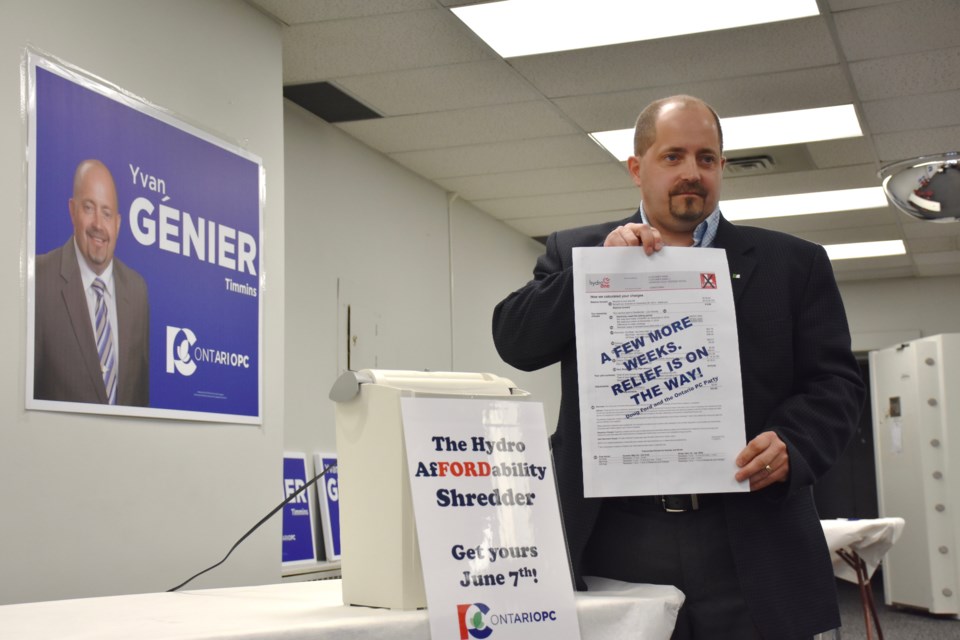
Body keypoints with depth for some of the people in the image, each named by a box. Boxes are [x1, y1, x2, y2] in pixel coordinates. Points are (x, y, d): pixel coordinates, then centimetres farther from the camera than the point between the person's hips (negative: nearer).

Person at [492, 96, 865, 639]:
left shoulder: (792, 263, 10)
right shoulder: (577, 252, 11)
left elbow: (834, 382, 7)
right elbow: (516, 341, 0)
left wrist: (792, 446, -13)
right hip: (614, 543, 0)